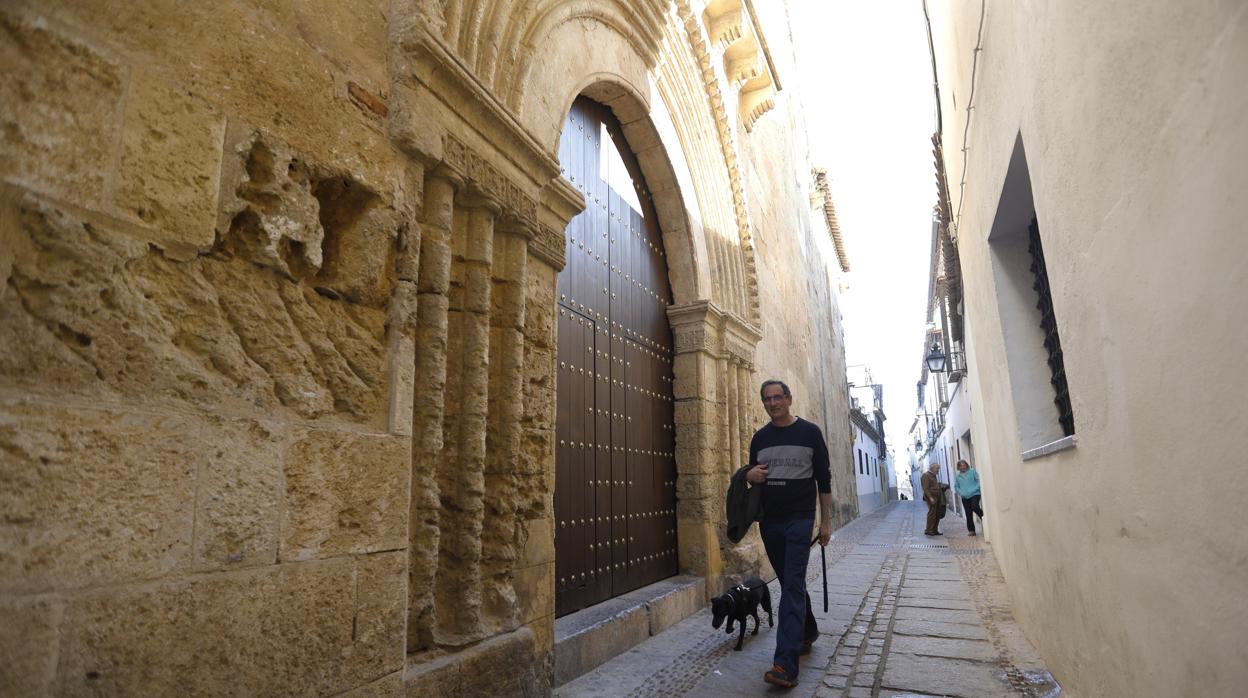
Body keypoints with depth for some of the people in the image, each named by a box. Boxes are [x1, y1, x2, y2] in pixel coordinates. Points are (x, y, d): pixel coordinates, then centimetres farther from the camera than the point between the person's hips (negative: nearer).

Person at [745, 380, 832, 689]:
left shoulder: (809, 432, -3)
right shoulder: (759, 437, 7)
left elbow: (823, 479, 0)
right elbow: (753, 476, 18)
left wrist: (825, 521, -2)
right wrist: (750, 474, -7)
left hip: (799, 520, -4)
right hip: (769, 522, 5)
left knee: (792, 586, -11)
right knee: (790, 583, 16)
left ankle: (785, 665, -14)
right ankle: (808, 631, 39)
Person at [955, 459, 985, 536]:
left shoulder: (972, 471, 0)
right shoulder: (958, 476, 11)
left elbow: (979, 481, -5)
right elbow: (956, 486, 15)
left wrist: (974, 490, -15)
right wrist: (961, 493, -3)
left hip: (974, 494, -4)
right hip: (965, 497, 4)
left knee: (974, 506, -28)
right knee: (968, 514, 4)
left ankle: (983, 516, 2)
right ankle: (971, 530, 11)